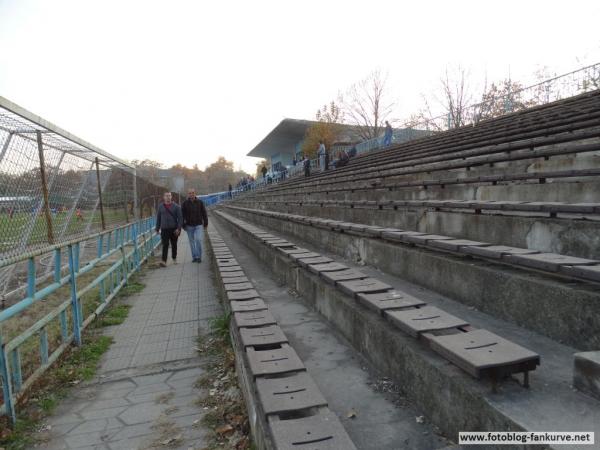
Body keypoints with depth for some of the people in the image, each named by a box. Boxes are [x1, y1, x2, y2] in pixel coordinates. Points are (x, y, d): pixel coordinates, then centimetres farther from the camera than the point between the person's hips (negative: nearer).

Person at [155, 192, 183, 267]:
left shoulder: (176, 206, -1)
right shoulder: (160, 206, 5)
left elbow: (180, 218, -4)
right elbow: (158, 218, 12)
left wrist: (179, 228, -13)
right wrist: (157, 229, 10)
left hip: (174, 229, 0)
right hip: (164, 229, 0)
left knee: (174, 245, 12)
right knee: (165, 245, -9)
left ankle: (174, 258, 29)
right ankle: (164, 261, -14)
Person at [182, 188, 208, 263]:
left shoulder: (200, 202, 0)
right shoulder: (185, 203, -1)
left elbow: (204, 213, 4)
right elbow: (182, 215, 3)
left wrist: (205, 223, 3)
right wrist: (183, 225, 0)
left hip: (198, 225, -1)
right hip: (189, 226, 1)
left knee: (198, 240, -13)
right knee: (192, 242, 7)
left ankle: (199, 256, -1)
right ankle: (194, 257, 16)